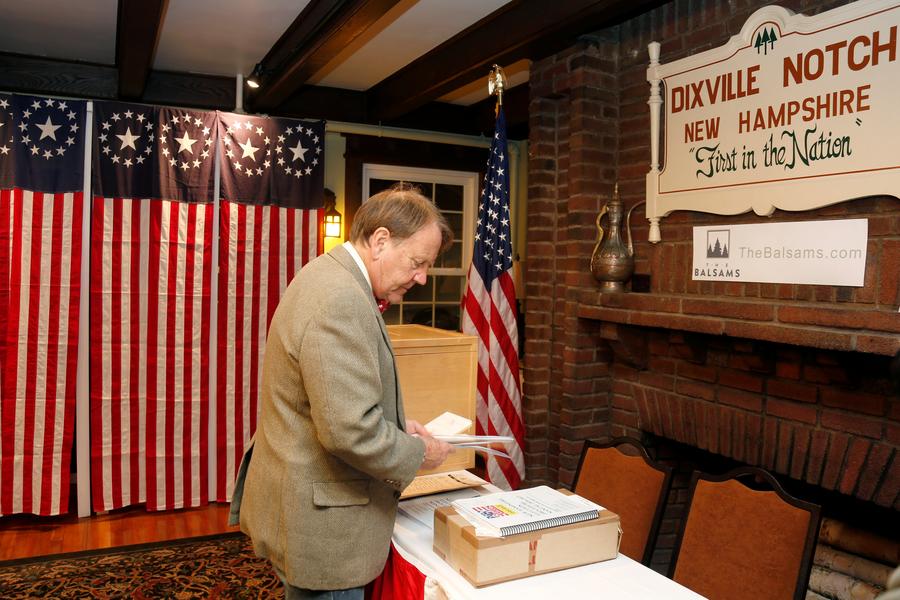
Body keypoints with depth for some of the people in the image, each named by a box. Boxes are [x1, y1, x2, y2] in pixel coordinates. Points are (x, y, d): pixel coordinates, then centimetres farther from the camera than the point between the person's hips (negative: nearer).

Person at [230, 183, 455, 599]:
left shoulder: (328, 278, 8)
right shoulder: (341, 299, -26)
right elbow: (350, 430, -29)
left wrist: (394, 423, 8)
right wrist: (417, 453, -13)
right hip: (318, 522, -10)